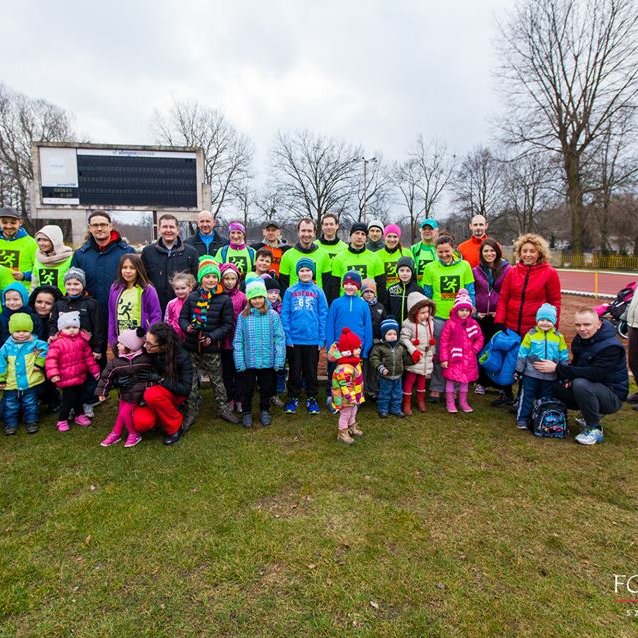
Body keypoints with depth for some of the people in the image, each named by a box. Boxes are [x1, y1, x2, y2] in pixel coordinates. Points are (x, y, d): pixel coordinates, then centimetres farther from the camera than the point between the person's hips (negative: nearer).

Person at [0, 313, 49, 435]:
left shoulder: (34, 343, -10)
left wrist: (39, 363, -8)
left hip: (30, 382, -1)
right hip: (11, 384, 2)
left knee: (30, 404, 12)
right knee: (10, 406, 14)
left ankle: (31, 422, 28)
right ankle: (10, 424, 31)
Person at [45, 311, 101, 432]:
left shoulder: (82, 340, 3)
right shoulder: (57, 343, -14)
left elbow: (88, 356, 11)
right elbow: (51, 359, -19)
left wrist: (94, 370, 13)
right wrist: (53, 374, -28)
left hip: (80, 376, 6)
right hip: (66, 378, -6)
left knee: (79, 397, 19)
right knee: (68, 399, -2)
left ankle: (79, 415, 37)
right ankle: (62, 420, 15)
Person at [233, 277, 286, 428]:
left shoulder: (272, 315, -7)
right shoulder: (243, 316, -5)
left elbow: (279, 339, -7)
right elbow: (238, 341, -5)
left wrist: (279, 361, -11)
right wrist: (240, 363, -9)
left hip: (267, 362, 0)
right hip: (248, 362, 0)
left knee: (266, 389, 18)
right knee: (246, 389, 15)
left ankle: (265, 411, 40)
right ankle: (246, 412, 37)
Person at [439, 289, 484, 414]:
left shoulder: (473, 323, 3)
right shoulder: (450, 323, -11)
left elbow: (480, 339, 10)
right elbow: (443, 341, -11)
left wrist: (474, 349, -8)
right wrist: (444, 359, -13)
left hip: (468, 358, 5)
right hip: (454, 358, -4)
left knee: (466, 380, 15)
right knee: (451, 379, 2)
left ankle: (463, 402, 30)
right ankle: (450, 402, 17)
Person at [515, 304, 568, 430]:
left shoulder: (559, 337, 2)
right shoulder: (531, 334, -5)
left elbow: (564, 357, 7)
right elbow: (522, 354, -2)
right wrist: (519, 369, -2)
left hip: (550, 376, 2)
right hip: (531, 374, -2)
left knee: (546, 399, 14)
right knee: (527, 397, 4)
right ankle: (522, 419, 13)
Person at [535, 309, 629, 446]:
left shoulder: (611, 347, -24)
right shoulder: (580, 339, 0)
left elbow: (594, 374, -34)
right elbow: (576, 364, 11)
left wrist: (558, 368, -34)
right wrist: (568, 377, -12)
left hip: (612, 395, -8)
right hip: (592, 389, 8)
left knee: (581, 384, -35)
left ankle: (595, 429, -15)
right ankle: (590, 415, 11)